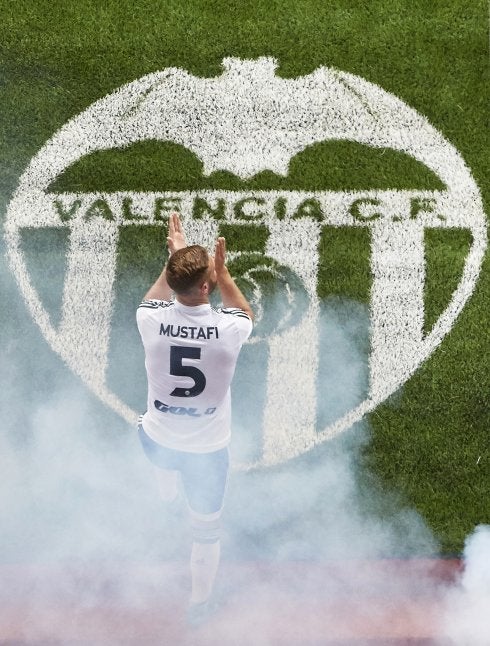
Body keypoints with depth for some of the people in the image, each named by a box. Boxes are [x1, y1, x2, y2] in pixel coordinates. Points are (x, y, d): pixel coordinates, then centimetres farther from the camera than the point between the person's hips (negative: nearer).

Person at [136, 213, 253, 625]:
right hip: (208, 447, -2)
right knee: (207, 530, 21)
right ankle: (199, 605, 43)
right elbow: (246, 312, 2)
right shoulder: (228, 329, -26)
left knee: (167, 464, 41)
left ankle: (169, 498, 76)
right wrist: (224, 272, 1)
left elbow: (154, 298, 7)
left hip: (158, 438, 3)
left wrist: (175, 258, 12)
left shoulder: (151, 320, -22)